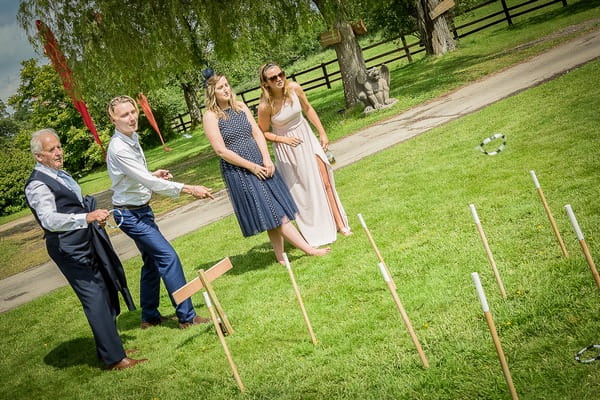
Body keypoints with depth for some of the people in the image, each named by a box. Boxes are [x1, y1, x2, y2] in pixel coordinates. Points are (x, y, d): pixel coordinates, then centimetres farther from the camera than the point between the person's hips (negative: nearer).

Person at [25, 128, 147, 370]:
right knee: (95, 300, -10)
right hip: (70, 250, -10)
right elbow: (50, 220, -31)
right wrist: (87, 218, -41)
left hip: (88, 244, 10)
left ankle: (109, 348, 27)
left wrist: (95, 215, 24)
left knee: (107, 295, 14)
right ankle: (114, 358, -3)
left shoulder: (59, 175, 15)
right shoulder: (37, 185, -16)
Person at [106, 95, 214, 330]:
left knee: (152, 261, 15)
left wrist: (154, 176, -2)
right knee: (168, 257, -13)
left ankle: (150, 317, 27)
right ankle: (186, 316, -7)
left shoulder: (132, 139, 7)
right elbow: (147, 182, -29)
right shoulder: (118, 148, -23)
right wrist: (189, 189, -29)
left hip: (141, 210, 10)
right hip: (131, 215, -10)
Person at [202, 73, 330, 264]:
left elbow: (257, 134, 6)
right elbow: (221, 150, -13)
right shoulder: (210, 117, -8)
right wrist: (251, 166, -14)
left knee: (278, 212, 6)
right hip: (238, 171, -6)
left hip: (261, 165, 6)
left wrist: (267, 160, -8)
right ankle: (309, 249, 0)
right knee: (274, 213, -3)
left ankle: (280, 257, 16)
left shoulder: (240, 107, 8)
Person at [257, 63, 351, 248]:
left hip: (307, 138, 3)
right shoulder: (265, 105, -23)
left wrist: (322, 133, 4)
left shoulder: (294, 88, -14)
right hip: (287, 147, -3)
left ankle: (339, 223, 20)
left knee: (325, 181, 6)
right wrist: (284, 139, -22)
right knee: (302, 190, 5)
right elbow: (263, 133, -8)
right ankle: (315, 232, 21)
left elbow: (308, 109, 3)